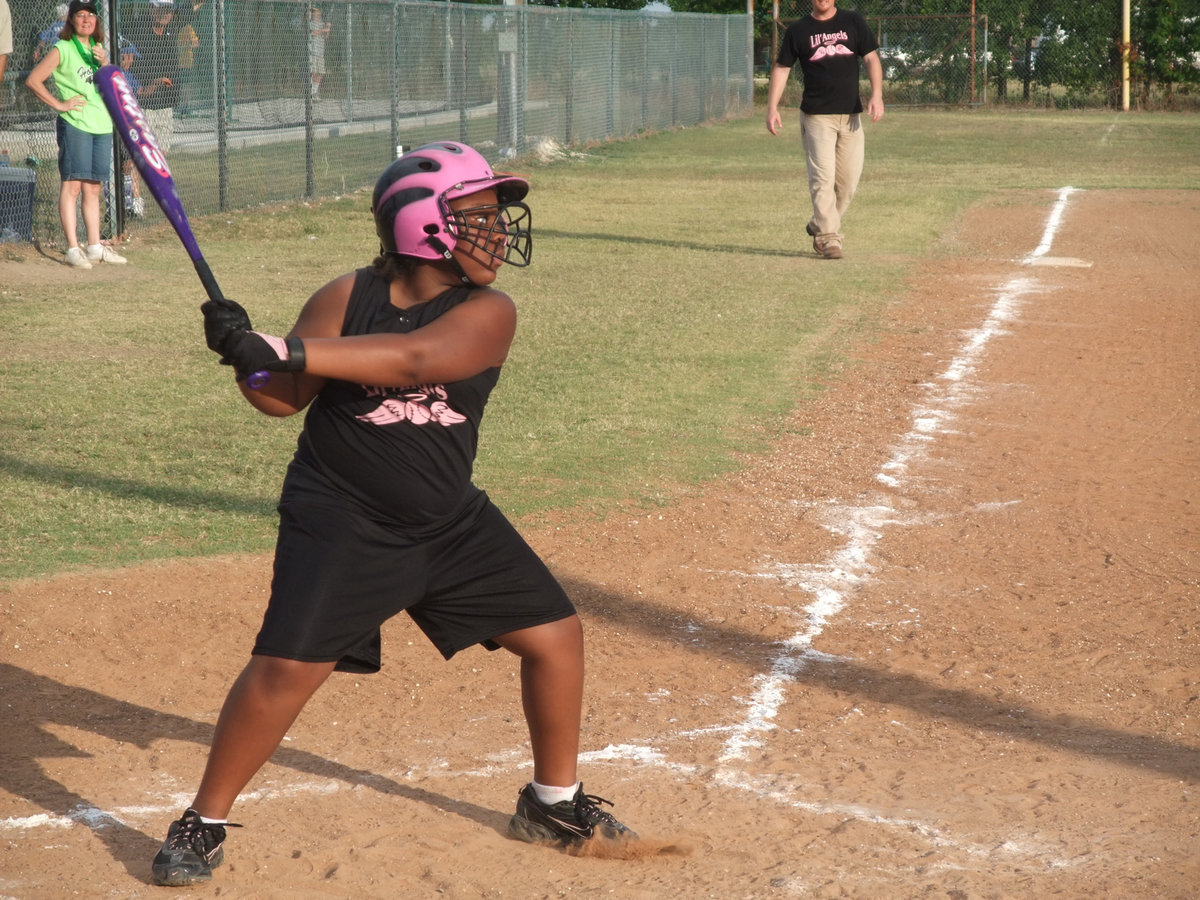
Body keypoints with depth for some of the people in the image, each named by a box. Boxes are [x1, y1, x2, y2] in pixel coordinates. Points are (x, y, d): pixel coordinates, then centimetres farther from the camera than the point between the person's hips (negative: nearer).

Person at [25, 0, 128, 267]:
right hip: (75, 124, -7)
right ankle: (73, 249, -12)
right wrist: (59, 104, -10)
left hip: (102, 125, 7)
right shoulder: (63, 50, -3)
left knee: (93, 187, 10)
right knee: (72, 184, -9)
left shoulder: (98, 50, 17)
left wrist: (105, 64, 0)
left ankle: (95, 247, 14)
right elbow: (33, 80, -8)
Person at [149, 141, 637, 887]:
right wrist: (242, 351, -26)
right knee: (286, 666, -17)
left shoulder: (488, 312, -9)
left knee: (556, 634, 5)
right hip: (341, 522, -3)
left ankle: (554, 802, 27)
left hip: (450, 522, 3)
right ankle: (203, 824, 1)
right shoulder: (347, 299, -7)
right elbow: (282, 399, -4)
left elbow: (412, 359, -27)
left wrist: (285, 351, -35)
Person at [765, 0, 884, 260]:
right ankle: (828, 238, -7)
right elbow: (781, 68, 5)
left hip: (851, 115, 2)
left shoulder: (853, 22, 7)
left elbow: (871, 58, 3)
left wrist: (876, 95, -12)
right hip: (816, 116, -2)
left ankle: (819, 226, 22)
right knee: (823, 178, -10)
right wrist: (772, 107, -5)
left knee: (849, 181, 3)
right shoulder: (797, 30, 3)